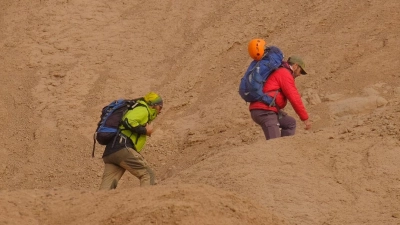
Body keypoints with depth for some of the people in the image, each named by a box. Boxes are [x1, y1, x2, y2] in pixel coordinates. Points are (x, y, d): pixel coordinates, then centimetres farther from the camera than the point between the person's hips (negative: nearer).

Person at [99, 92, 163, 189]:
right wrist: (145, 131, -4)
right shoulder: (143, 109, 5)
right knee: (147, 175, -6)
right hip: (122, 148, -9)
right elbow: (128, 122, -15)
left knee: (106, 188, -2)